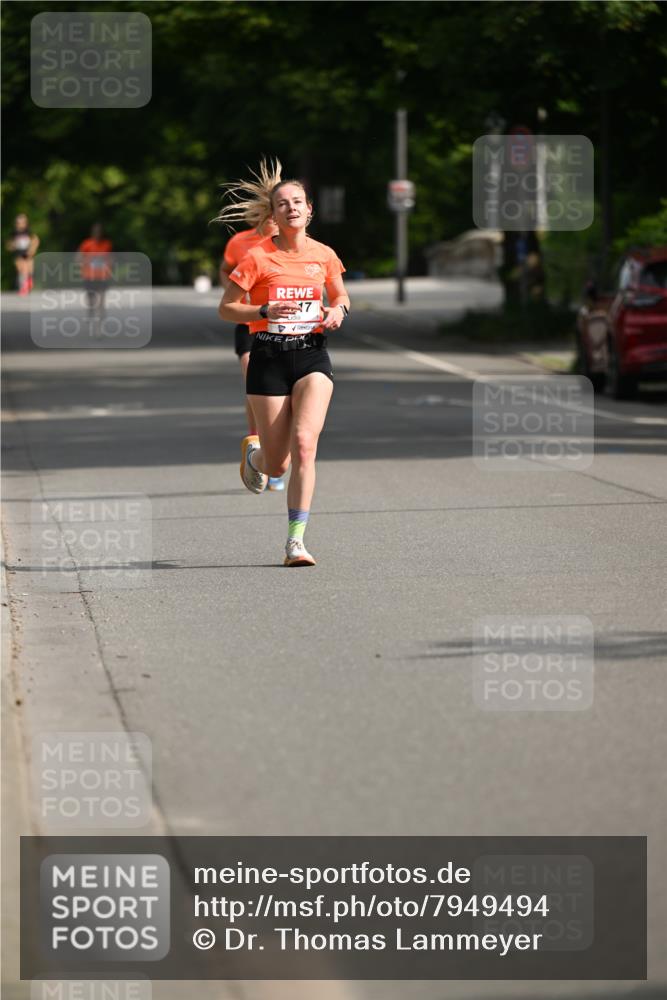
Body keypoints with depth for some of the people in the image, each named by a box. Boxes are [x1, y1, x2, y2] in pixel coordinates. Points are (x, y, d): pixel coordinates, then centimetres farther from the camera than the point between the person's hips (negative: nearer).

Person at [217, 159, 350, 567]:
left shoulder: (324, 255, 4)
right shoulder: (258, 258, -6)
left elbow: (341, 296, 22)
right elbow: (226, 308, -2)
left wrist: (337, 311, -1)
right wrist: (266, 311, -18)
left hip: (312, 354, 1)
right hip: (269, 358, -1)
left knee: (305, 443, -19)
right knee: (277, 464, 2)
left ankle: (296, 541, -16)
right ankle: (254, 451, 42)